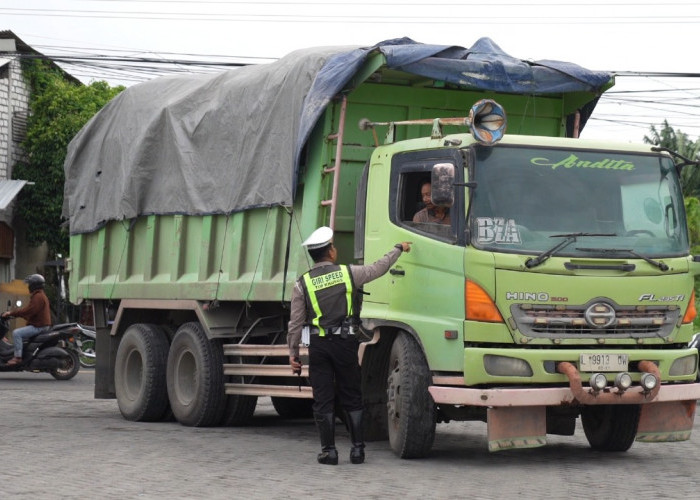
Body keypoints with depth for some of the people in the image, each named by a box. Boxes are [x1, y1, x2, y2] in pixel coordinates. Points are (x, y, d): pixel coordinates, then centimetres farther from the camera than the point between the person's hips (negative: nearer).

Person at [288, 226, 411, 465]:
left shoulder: (302, 284, -1)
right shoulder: (348, 273, -1)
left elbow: (296, 323, -1)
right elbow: (379, 268, 13)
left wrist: (293, 353, 7)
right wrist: (399, 248, 28)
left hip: (318, 345, 0)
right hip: (345, 342, 0)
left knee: (323, 400, 4)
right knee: (352, 398, 9)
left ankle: (328, 450, 4)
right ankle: (357, 448, 9)